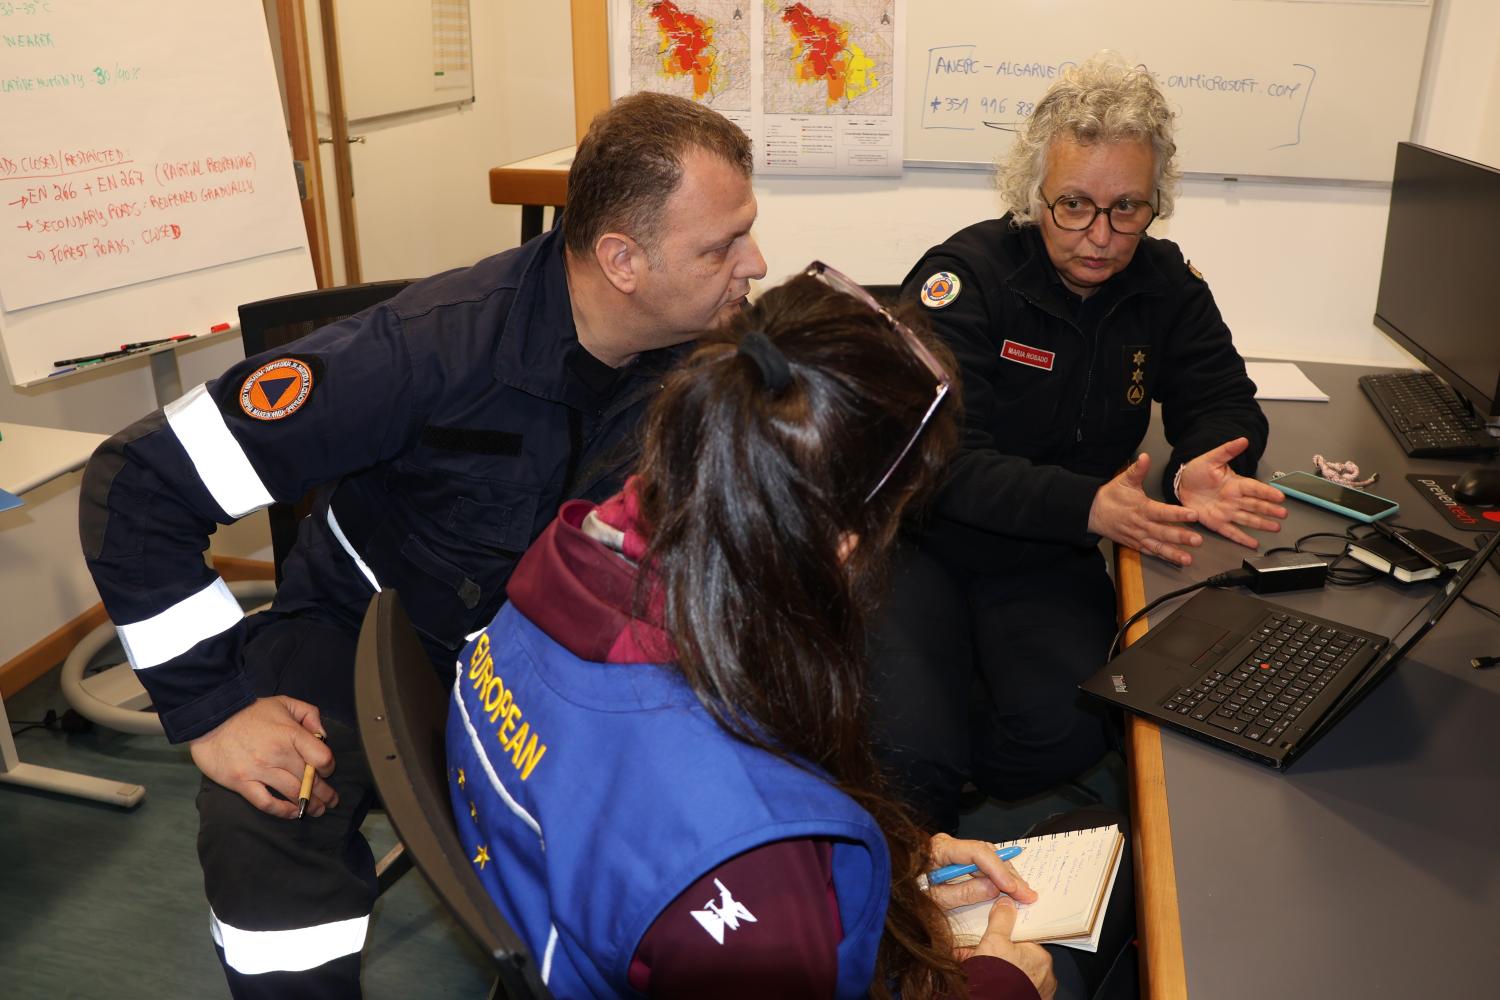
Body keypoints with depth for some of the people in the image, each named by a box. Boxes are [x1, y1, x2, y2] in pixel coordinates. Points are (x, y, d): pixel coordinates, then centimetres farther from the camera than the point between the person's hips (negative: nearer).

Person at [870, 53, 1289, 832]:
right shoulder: (964, 276, -14)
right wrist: (1088, 505, -35)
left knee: (1067, 736, -23)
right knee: (910, 753, -25)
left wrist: (1201, 470, -20)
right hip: (924, 542, -4)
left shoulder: (1164, 284, 3)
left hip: (1049, 562, 5)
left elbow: (1225, 403, 6)